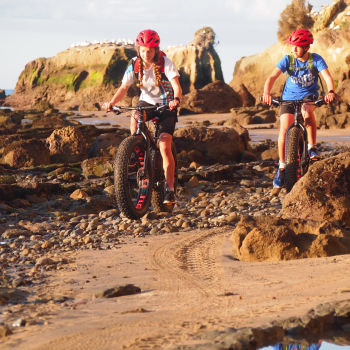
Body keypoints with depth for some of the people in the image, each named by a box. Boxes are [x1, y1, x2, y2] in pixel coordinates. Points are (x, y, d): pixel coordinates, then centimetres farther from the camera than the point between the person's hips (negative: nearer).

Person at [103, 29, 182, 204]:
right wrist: (112, 102, -28)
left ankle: (170, 189, -8)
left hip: (166, 105, -3)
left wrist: (176, 100, -50)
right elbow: (124, 87, -10)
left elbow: (176, 85, -28)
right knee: (135, 118, -35)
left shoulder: (165, 63, -19)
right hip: (146, 101, 3)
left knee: (164, 146, -15)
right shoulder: (135, 64, -9)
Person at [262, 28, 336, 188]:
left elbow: (328, 77, -25)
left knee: (307, 112, -35)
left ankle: (312, 147, -14)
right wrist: (266, 93, -41)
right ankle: (282, 166, 0)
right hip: (289, 97, 1)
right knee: (284, 130, -13)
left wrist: (331, 91, -46)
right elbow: (272, 76, -22)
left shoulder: (316, 60, -14)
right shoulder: (288, 59, -13)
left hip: (309, 96, -1)